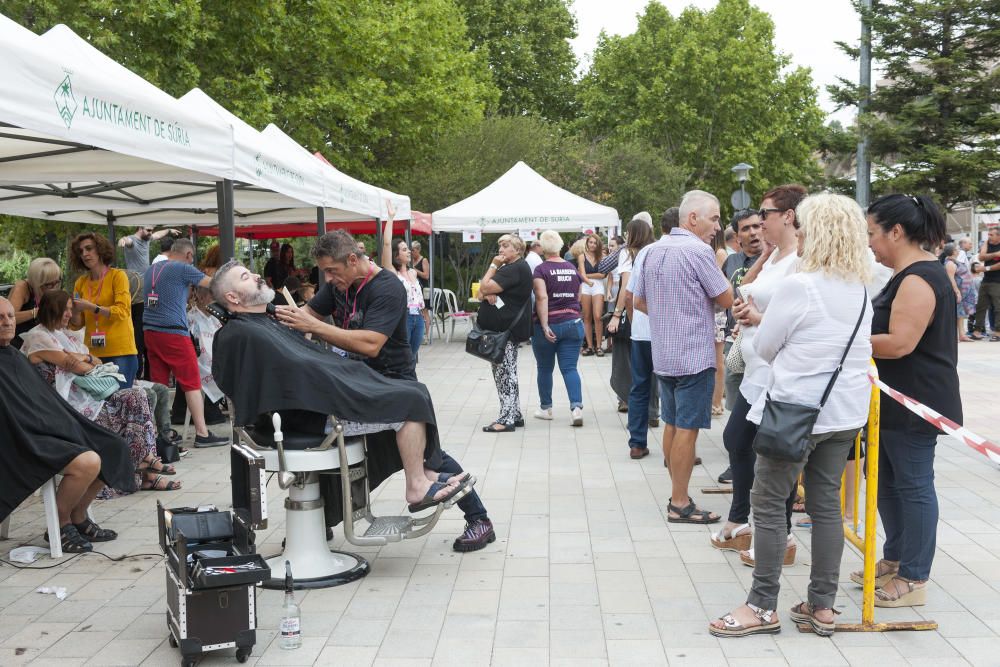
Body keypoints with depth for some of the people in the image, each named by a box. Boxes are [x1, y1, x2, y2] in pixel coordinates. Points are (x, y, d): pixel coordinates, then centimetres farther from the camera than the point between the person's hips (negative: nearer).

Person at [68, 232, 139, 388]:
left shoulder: (117, 276, -2)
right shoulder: (80, 283, 10)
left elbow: (122, 311, -13)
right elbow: (77, 325, 11)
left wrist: (92, 307, -19)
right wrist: (75, 311, -8)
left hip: (120, 353, -4)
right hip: (93, 354, 4)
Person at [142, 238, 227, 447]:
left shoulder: (150, 270, 16)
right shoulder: (183, 269, -5)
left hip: (150, 331, 7)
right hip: (173, 332, -7)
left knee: (158, 383, 10)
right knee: (192, 383, -2)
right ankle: (202, 433, -2)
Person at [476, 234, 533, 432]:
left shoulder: (516, 269, -14)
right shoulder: (508, 268, 20)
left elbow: (484, 288, -19)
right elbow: (481, 293, 13)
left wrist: (493, 265, -7)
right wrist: (488, 294, -9)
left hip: (507, 331, -11)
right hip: (500, 329, 11)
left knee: (505, 372, -8)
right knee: (504, 372, 14)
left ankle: (507, 419, -5)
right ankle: (515, 415, 21)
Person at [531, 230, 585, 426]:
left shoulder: (541, 269, -7)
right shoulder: (573, 269, 8)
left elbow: (542, 298, -19)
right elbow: (578, 298, 14)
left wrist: (544, 326, -21)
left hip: (548, 326, -3)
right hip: (573, 324, 3)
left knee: (545, 368, 12)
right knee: (570, 368, 1)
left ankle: (545, 408, 24)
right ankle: (577, 407, -16)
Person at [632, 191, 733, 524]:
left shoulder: (654, 252, 10)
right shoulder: (699, 251, -15)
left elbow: (639, 300, 16)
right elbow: (726, 299, -10)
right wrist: (719, 269, 5)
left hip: (663, 355, 8)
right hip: (694, 356, -8)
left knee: (672, 424, 14)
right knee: (687, 428, -3)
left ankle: (678, 493, 24)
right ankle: (680, 504, 2)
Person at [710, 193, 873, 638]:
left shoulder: (798, 286, -17)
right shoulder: (862, 291, 7)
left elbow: (764, 348, -7)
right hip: (845, 412, 7)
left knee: (770, 505, 3)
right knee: (826, 505, 12)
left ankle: (762, 607, 8)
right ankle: (822, 606, 18)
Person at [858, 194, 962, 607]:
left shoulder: (919, 279, -20)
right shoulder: (909, 274, 13)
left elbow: (899, 343, -25)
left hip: (916, 402, -10)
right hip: (895, 399, 10)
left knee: (913, 485, -1)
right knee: (885, 479, 17)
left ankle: (914, 579, 9)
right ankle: (895, 559, 31)